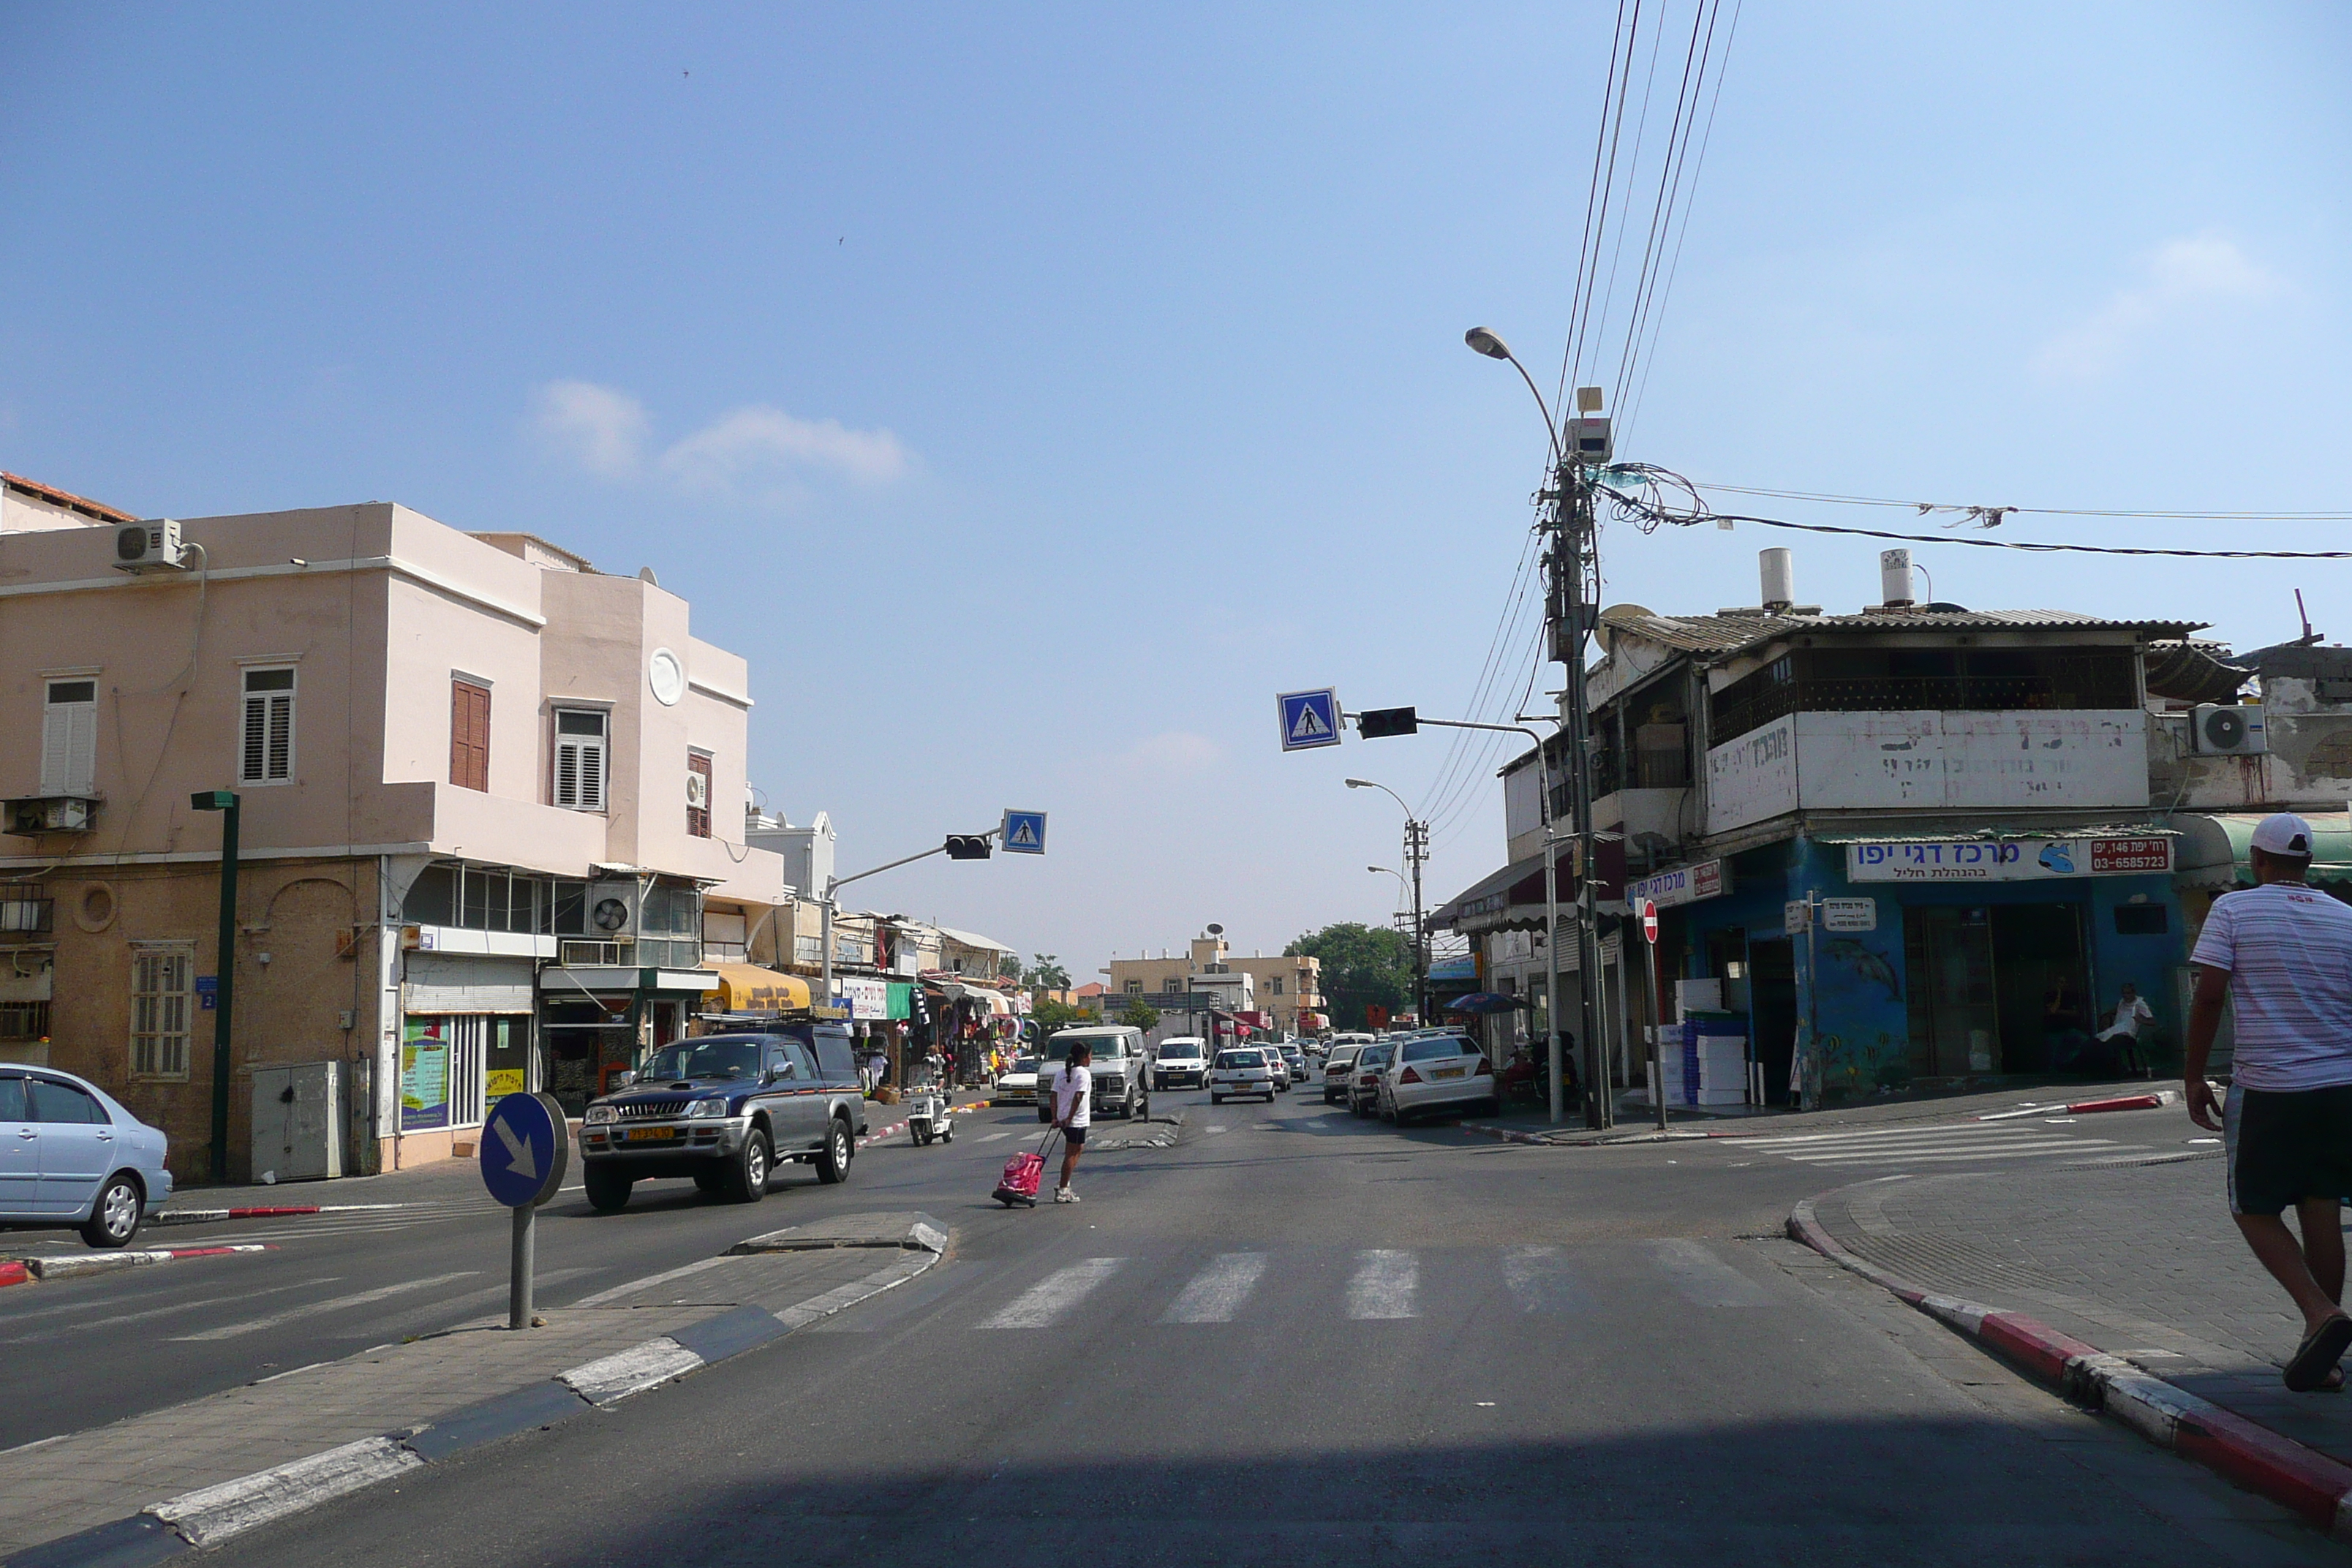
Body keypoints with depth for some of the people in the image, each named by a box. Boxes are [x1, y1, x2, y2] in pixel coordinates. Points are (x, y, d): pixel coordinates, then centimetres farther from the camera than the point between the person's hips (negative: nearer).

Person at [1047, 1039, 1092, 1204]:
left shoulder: (1061, 1072, 10)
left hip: (1064, 1120, 8)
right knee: (1071, 1154, -2)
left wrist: (1055, 1117, 7)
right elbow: (1078, 1097, -21)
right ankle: (1062, 1191, -2)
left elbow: (1054, 1095, 8)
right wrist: (1069, 1117, -19)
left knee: (1078, 1148, 23)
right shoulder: (1083, 1074, -13)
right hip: (1077, 1120, -8)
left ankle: (1065, 1186, 20)